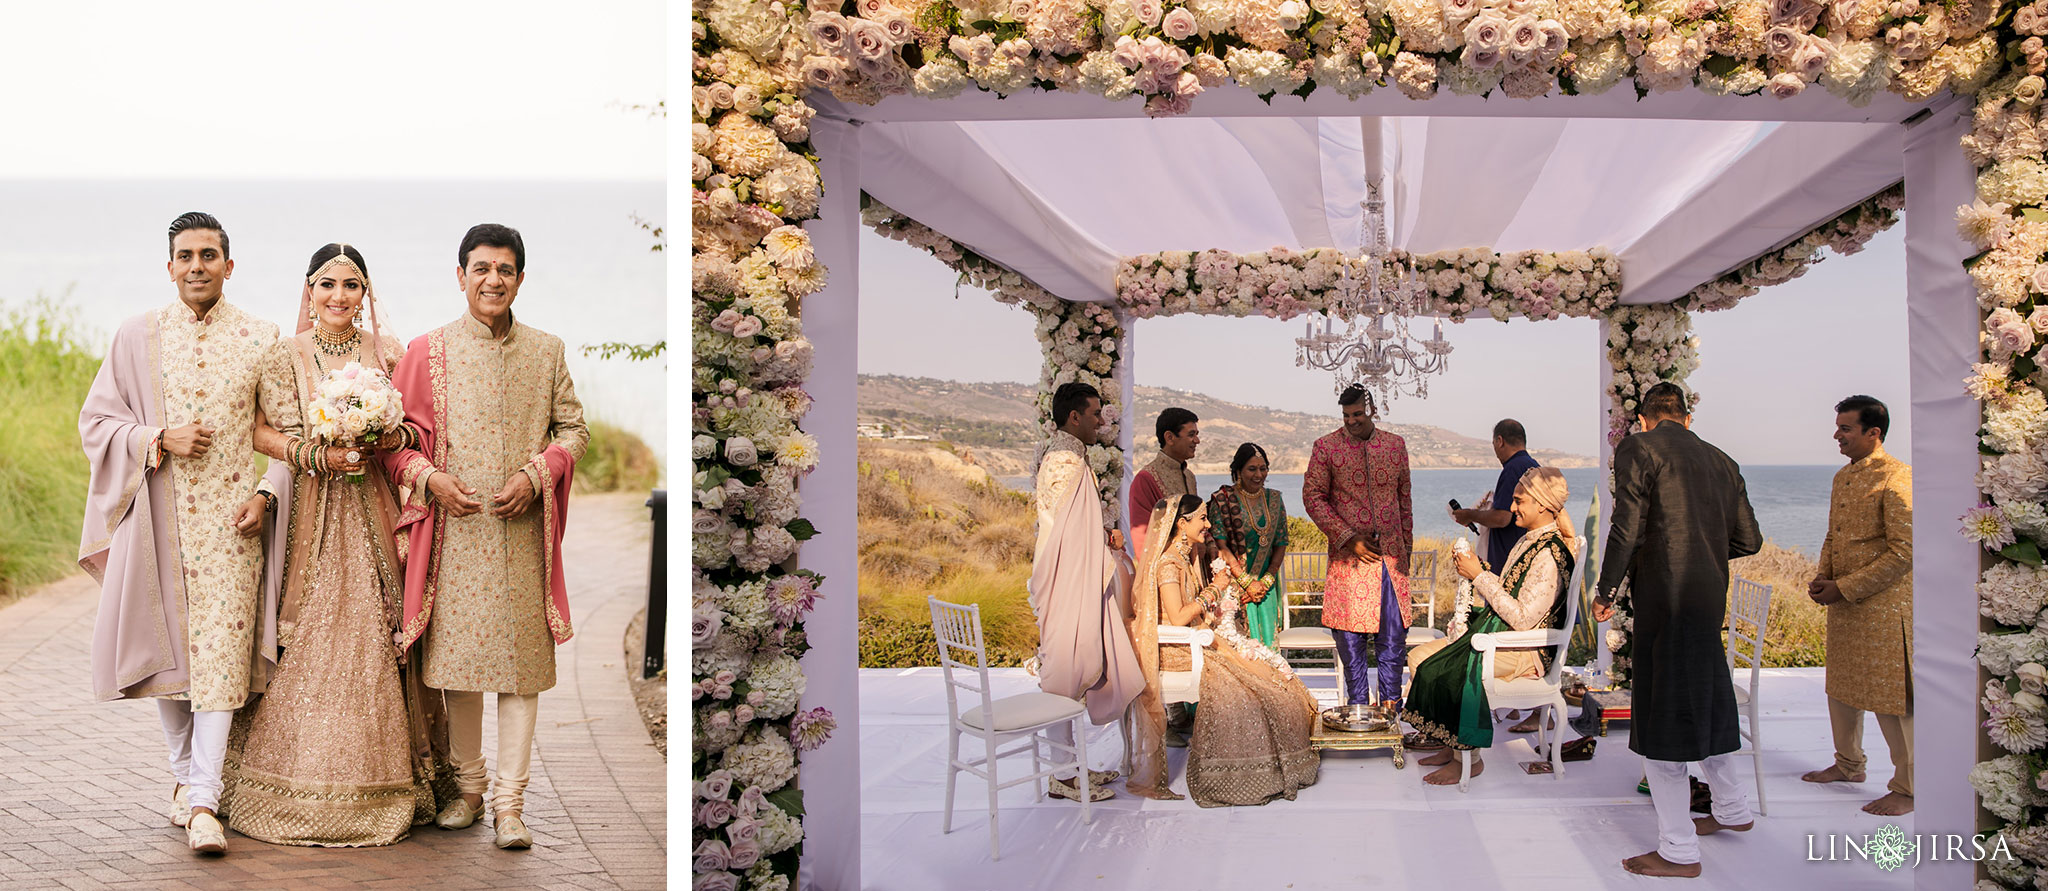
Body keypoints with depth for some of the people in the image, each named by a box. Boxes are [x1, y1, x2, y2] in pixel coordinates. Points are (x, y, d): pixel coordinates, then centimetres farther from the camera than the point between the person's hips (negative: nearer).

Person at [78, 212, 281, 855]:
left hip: (232, 518, -2)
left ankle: (202, 801, -7)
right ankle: (185, 772, 27)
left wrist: (265, 495, -7)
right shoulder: (139, 337, 7)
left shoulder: (262, 340, 5)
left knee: (221, 651, -8)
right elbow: (95, 419, 7)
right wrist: (160, 439, -10)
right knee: (169, 648, 9)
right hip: (159, 520, 2)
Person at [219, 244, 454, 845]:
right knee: (308, 637, -3)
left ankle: (389, 784, 6)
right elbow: (262, 433, 0)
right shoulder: (284, 357, 6)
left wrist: (395, 438, -12)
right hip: (310, 510, -1)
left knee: (376, 634, -1)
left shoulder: (387, 352, 8)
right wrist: (318, 455, -16)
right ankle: (303, 788, 6)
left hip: (374, 510, 1)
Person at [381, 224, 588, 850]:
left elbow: (573, 428, 10)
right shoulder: (429, 350, 5)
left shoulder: (546, 350, 8)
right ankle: (468, 787, 20)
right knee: (460, 659, 4)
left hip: (523, 532, 1)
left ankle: (509, 801, 5)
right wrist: (429, 477, -10)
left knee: (522, 660, -1)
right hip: (455, 528, 0)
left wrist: (538, 474, -7)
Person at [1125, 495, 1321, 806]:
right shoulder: (1169, 563, -16)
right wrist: (1213, 590, -14)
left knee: (1271, 667, -5)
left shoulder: (1189, 557, 15)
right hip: (1180, 649, -10)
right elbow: (1178, 618, -24)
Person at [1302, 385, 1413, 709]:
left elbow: (1404, 498, 16)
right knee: (1351, 634, 0)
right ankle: (1358, 703, 11)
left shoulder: (1395, 445, 9)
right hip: (1348, 555, -2)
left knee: (1394, 631, 4)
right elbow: (1312, 496, -5)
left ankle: (1390, 701, 14)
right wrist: (1349, 539, -11)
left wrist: (1406, 544, 12)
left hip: (1391, 553, 3)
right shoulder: (1326, 448, -1)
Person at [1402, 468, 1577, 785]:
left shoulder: (1550, 554, -19)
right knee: (1419, 657, 0)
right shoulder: (1528, 541, 13)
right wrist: (1475, 571, 7)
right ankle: (1454, 747, 5)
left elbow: (1523, 619, -23)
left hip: (1524, 650, -10)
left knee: (1446, 670, -25)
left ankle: (1468, 757, -9)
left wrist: (1480, 576, -20)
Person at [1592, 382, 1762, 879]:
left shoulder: (1637, 450, -6)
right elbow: (1748, 540, 15)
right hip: (1709, 600, 7)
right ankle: (1732, 810, 41)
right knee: (1704, 704, 24)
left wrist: (1606, 592, -2)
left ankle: (1678, 851, 3)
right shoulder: (1721, 462, 14)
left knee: (1662, 720, -1)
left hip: (1665, 602, -7)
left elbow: (1626, 529, -13)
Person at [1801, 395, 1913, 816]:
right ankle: (1848, 765, 35)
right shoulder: (1843, 477, 12)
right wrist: (1822, 577, 4)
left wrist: (1845, 588, -17)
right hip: (1843, 606, 9)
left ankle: (1907, 788, 10)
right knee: (1841, 687, 19)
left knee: (1890, 700, -1)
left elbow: (1904, 552, -19)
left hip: (1883, 607, -9)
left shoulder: (1897, 478, -15)